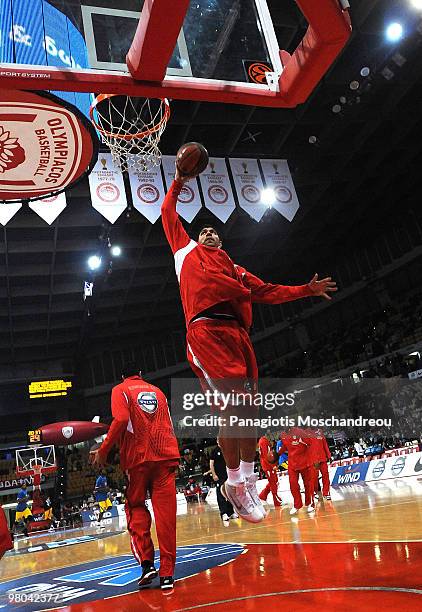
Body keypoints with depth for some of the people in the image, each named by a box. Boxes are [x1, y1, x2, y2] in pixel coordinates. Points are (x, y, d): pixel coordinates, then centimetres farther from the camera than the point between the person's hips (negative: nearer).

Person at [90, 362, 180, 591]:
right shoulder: (157, 391, 21)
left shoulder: (120, 390, 7)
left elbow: (121, 420, -12)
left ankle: (146, 562, 1)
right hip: (165, 455, 3)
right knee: (165, 513, 1)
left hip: (138, 456, -3)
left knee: (136, 507, 13)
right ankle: (166, 573, 0)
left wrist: (103, 450, -6)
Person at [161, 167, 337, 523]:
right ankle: (235, 484, 0)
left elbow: (268, 292, 32)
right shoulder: (186, 249, 25)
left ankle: (248, 480, 20)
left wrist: (308, 290, 29)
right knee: (234, 405, -16)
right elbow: (168, 213, 29)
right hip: (206, 330, -5)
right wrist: (178, 183, 36)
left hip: (237, 334, 5)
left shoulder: (234, 268, 34)